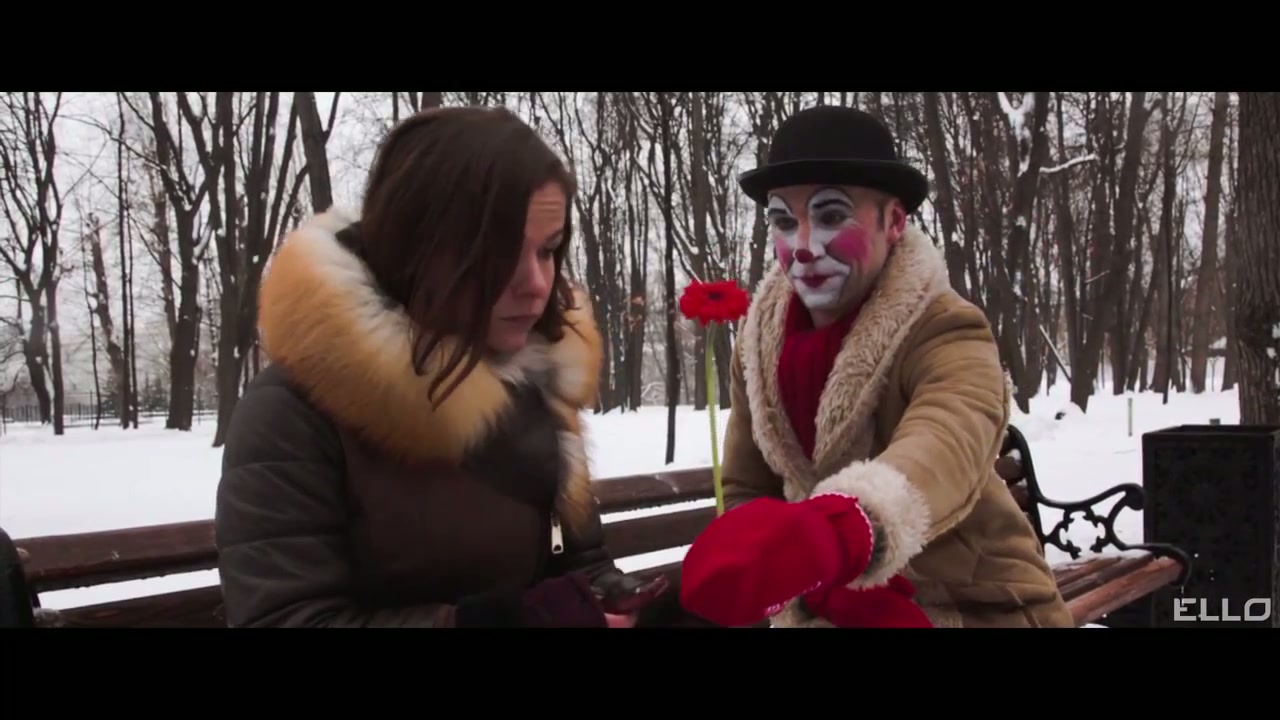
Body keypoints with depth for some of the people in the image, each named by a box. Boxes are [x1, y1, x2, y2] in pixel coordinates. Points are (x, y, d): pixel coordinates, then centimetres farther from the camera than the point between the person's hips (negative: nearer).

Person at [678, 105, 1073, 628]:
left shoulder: (947, 334, -21)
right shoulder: (760, 342, -5)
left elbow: (944, 451, -41)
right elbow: (745, 492, -3)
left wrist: (830, 533, -61)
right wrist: (832, 588, -20)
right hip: (828, 610, 4)